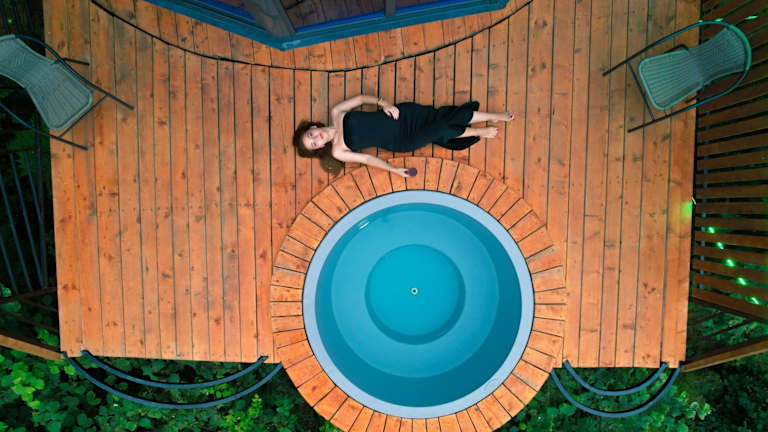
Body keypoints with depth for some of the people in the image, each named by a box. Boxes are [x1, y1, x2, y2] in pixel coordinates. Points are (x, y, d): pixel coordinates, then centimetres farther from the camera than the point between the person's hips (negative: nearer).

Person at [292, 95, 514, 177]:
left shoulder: (336, 114, -1)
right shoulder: (338, 151, -5)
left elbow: (361, 97, 6)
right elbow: (366, 158, -4)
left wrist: (383, 103, -10)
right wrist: (393, 169, -8)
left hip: (398, 115, 2)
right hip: (398, 142, -2)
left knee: (443, 116, -6)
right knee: (440, 131, -16)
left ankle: (494, 116, 13)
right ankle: (479, 132, 13)